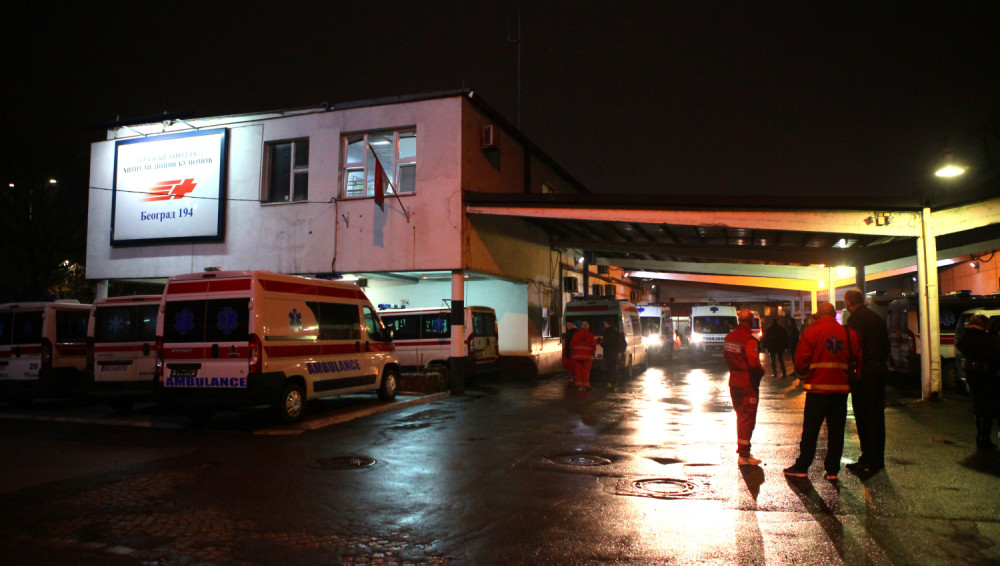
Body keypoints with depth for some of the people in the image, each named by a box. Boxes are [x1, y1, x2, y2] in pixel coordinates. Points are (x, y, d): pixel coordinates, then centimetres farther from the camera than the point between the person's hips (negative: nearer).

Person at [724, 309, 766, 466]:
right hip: (748, 384, -8)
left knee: (741, 416, 19)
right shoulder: (749, 340, -20)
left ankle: (742, 449, 28)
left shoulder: (729, 337, 6)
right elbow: (754, 363, -23)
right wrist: (761, 371, -4)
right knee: (748, 418, -2)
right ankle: (744, 455, 1)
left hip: (734, 382, 8)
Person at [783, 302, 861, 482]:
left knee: (810, 430, 5)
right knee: (836, 431, 10)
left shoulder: (810, 332, -7)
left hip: (817, 389, -3)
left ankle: (802, 467, 11)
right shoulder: (849, 333, 4)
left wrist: (803, 374, 11)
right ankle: (832, 470, 13)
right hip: (841, 389, 3)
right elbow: (859, 360, 7)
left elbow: (801, 361, -10)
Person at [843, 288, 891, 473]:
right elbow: (886, 344, 18)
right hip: (879, 369, 8)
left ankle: (869, 459, -2)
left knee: (864, 415, -4)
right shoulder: (877, 317, 15)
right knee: (877, 414, 14)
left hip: (864, 371, -8)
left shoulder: (855, 319, -11)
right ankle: (878, 459, 21)